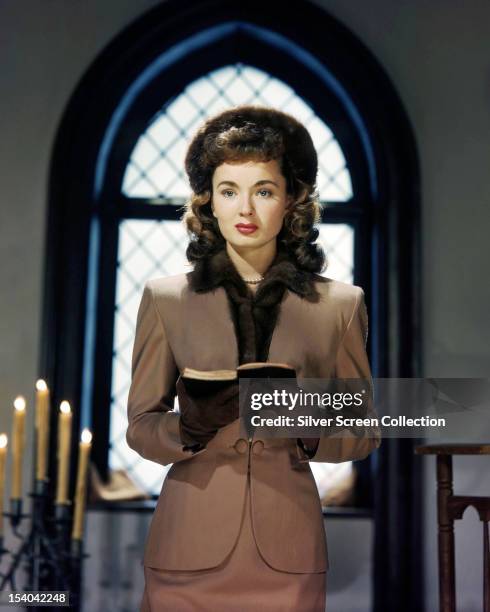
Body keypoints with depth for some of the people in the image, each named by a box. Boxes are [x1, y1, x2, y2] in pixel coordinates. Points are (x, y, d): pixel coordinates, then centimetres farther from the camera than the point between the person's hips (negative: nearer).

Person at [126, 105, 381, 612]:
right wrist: (191, 428, -18)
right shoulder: (165, 298, 2)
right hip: (190, 547, 0)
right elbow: (140, 426, 3)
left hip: (286, 552, 1)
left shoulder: (340, 304, 2)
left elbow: (363, 429, 6)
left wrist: (308, 431, -14)